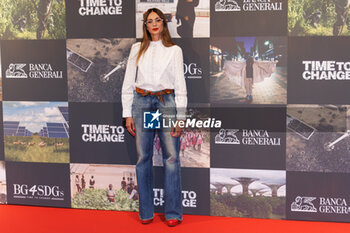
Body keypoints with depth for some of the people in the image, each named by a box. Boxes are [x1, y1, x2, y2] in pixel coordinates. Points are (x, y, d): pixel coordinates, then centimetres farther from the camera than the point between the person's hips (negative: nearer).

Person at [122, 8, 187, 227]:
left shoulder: (174, 50, 6)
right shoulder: (137, 49, 11)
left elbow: (180, 84, 3)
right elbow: (128, 83, 11)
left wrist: (180, 116, -4)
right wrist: (128, 114, 4)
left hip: (166, 102, -2)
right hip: (142, 102, 2)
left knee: (171, 156, -5)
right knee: (144, 157, 3)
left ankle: (173, 213, 4)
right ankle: (146, 212, 13)